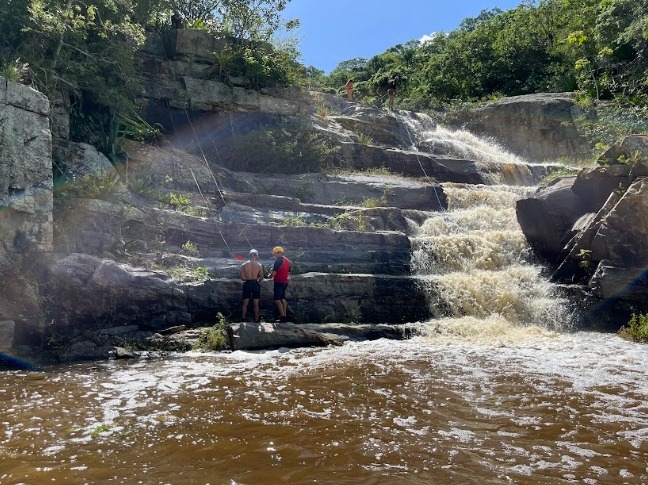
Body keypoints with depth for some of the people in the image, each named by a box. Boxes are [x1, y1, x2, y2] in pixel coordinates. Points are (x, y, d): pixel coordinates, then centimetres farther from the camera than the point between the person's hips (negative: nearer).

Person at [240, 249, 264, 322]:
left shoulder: (244, 265, -3)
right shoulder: (259, 265, -6)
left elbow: (242, 277, -2)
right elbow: (261, 278, -5)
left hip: (247, 284, 1)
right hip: (256, 284, -1)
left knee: (245, 303, 10)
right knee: (256, 303, 9)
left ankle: (243, 318, 11)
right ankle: (256, 319, 13)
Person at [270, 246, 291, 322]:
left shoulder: (278, 260, -14)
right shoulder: (287, 260, 13)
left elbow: (274, 273, -17)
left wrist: (270, 276, 3)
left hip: (279, 282, -9)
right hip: (285, 282, 9)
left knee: (277, 299, -6)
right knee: (283, 299, 13)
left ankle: (282, 316, -11)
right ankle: (284, 315, 13)